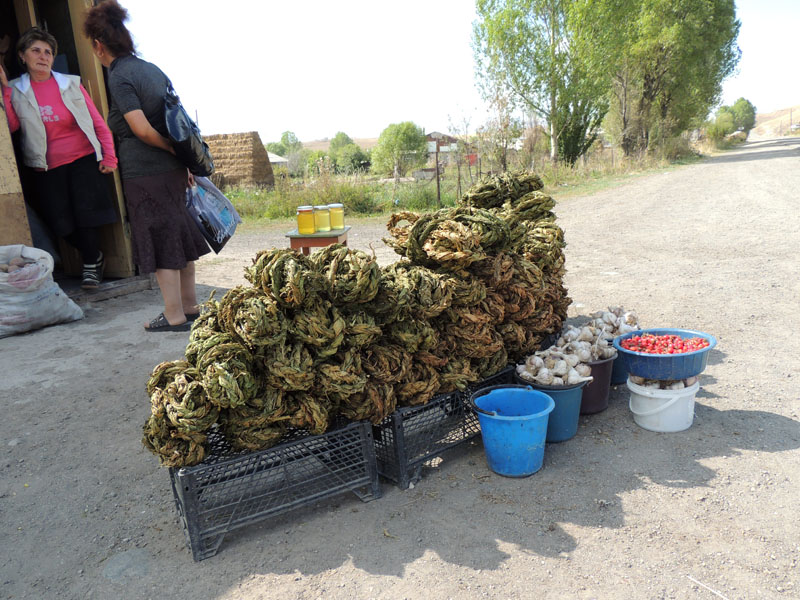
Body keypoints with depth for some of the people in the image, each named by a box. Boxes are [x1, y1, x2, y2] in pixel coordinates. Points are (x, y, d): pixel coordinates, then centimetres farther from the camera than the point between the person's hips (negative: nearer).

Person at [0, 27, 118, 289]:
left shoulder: (71, 84, 4)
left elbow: (97, 122, 3)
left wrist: (109, 156, -5)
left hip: (83, 159, -1)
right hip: (47, 169, 1)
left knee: (87, 214, -7)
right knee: (62, 223, -2)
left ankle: (91, 265, 13)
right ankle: (95, 257, 21)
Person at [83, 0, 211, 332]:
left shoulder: (119, 77, -10)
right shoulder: (152, 69, 13)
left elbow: (143, 130, -19)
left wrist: (177, 151, -6)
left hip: (144, 174, -8)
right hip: (173, 169, 8)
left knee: (160, 243, -1)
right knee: (179, 237, 13)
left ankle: (174, 315, 7)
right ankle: (190, 305, 23)